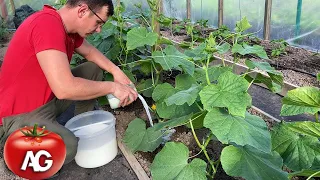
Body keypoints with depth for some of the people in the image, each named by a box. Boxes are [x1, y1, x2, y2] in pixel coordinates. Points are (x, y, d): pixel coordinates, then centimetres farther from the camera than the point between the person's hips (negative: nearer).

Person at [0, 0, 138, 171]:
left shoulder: (69, 28, 0)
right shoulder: (47, 24, -28)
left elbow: (90, 51, 19)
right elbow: (65, 89, -35)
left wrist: (116, 71, 2)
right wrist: (112, 87, -22)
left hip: (48, 100, 9)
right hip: (19, 116, -9)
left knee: (94, 68, 9)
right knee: (66, 146, -35)